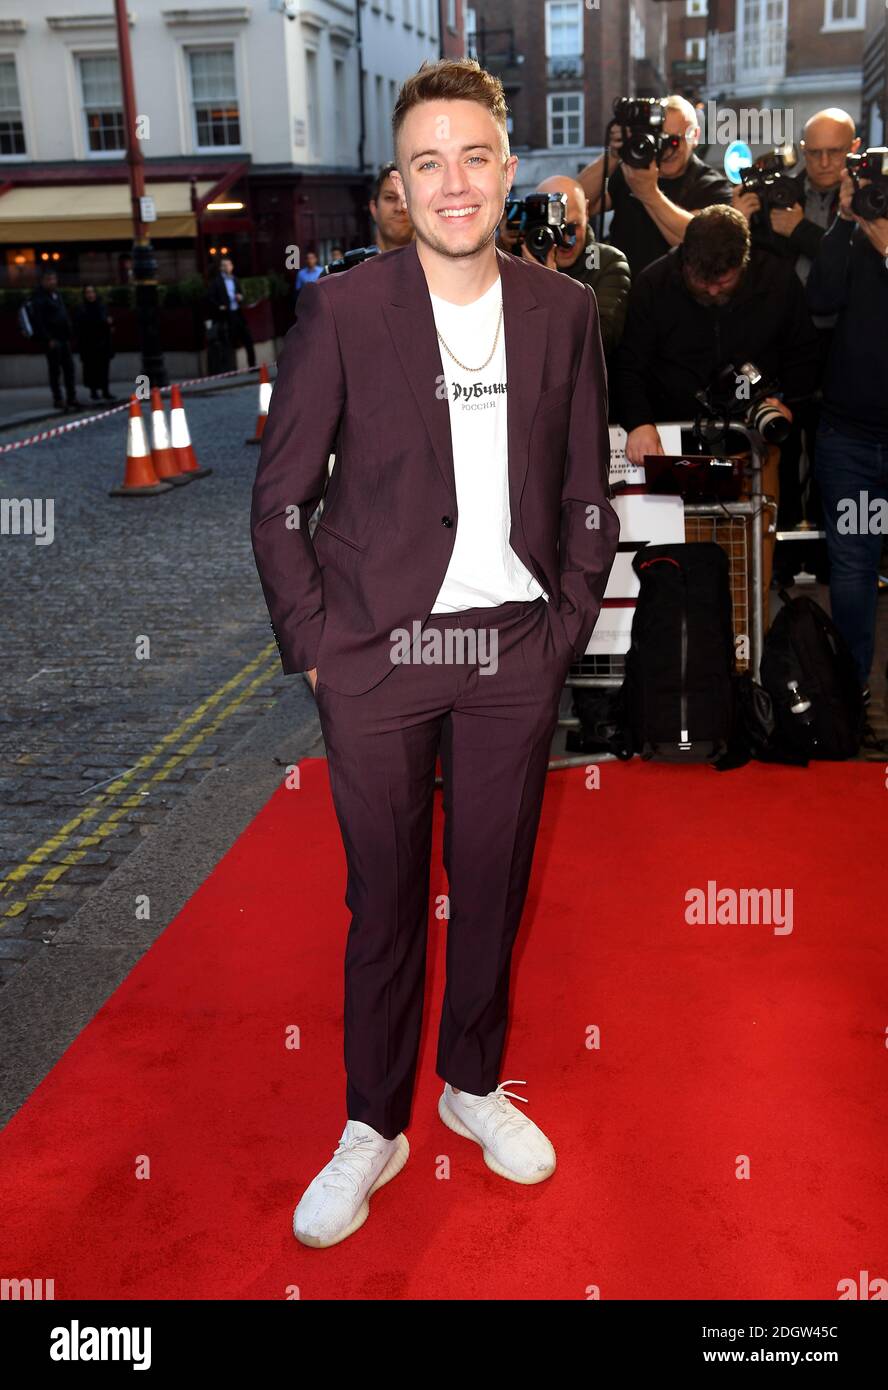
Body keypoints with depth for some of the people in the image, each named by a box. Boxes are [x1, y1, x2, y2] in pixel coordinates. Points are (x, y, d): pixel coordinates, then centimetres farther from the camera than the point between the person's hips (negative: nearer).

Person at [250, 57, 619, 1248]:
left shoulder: (564, 311, 5)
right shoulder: (342, 310, -4)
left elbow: (588, 494, 10)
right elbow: (280, 496, -2)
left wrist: (566, 630, 3)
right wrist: (312, 645, -6)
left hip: (515, 653, 3)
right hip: (378, 653, -2)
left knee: (495, 884, 13)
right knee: (384, 898, 7)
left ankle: (474, 1083, 36)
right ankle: (373, 1126, 26)